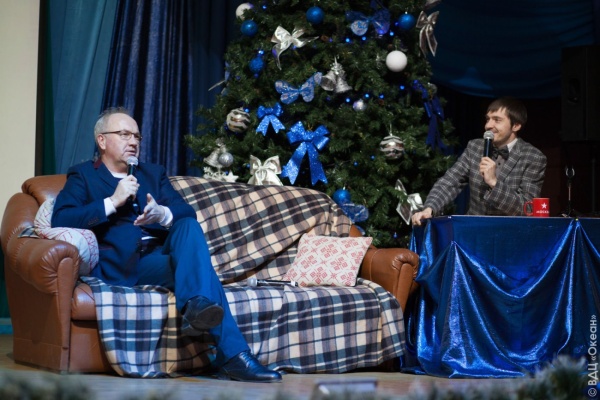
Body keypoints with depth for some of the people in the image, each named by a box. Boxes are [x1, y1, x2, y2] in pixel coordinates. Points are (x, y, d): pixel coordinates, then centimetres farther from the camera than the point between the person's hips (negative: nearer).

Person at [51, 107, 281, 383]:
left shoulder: (154, 174, 29)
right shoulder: (83, 176, 15)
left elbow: (188, 213, 12)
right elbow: (60, 220, -5)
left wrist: (162, 214, -13)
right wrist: (112, 202, -12)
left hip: (163, 254, 5)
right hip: (122, 265, -5)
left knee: (189, 226, -30)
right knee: (200, 267, -30)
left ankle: (195, 306, -51)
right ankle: (233, 356, -42)